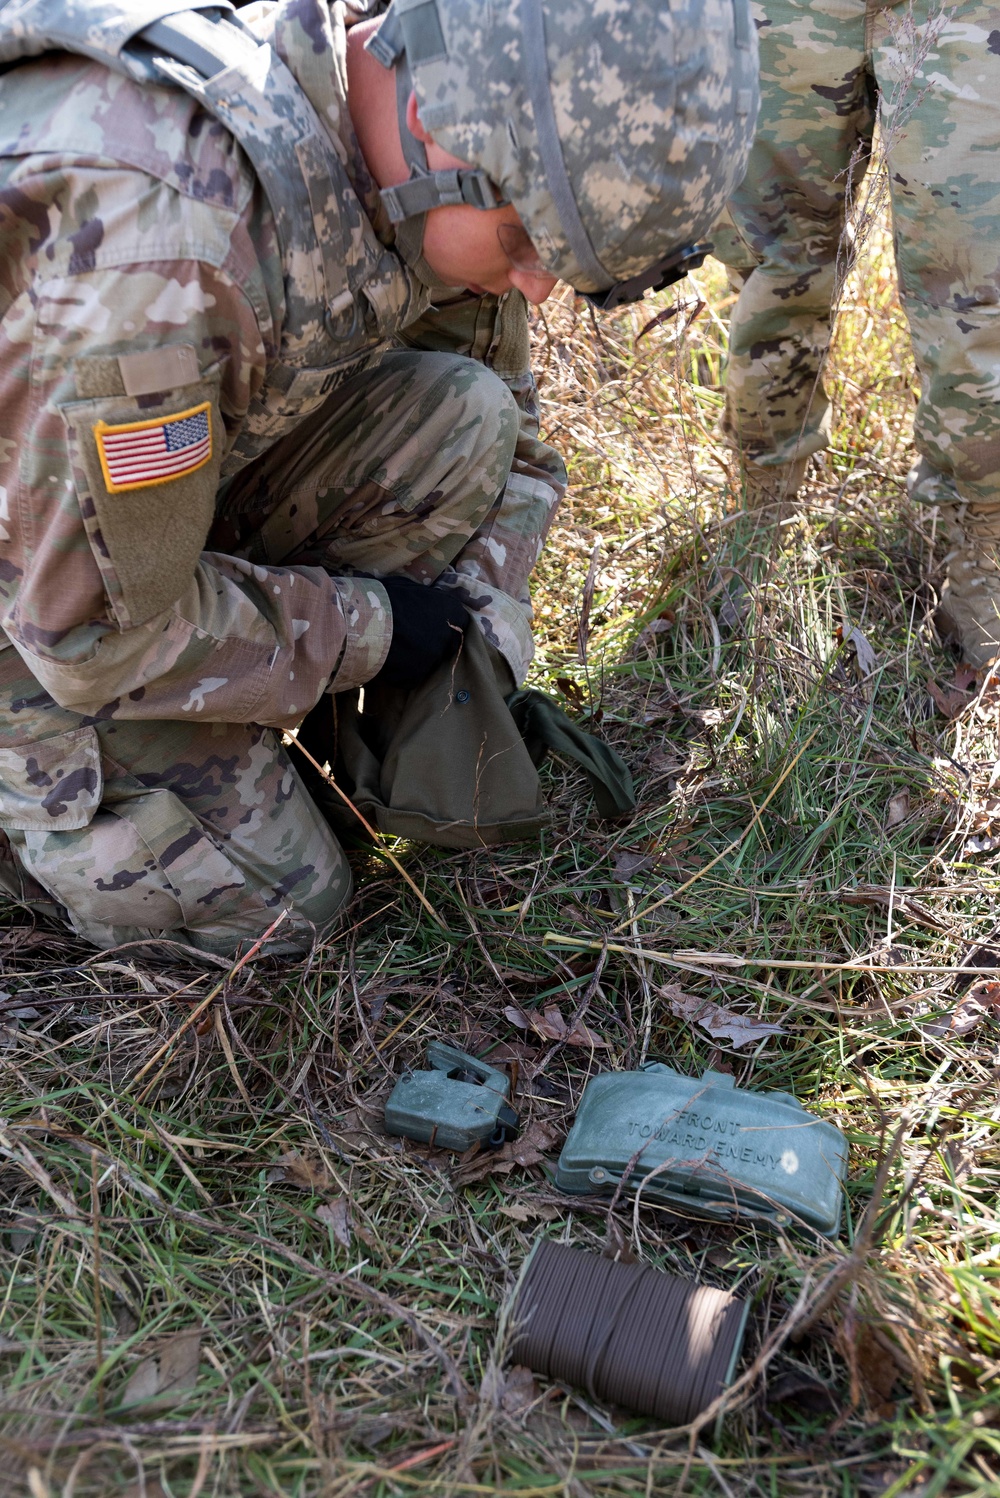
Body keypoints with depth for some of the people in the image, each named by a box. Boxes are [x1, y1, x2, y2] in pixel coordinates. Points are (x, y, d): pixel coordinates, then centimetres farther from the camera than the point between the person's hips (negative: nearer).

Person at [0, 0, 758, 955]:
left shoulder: (432, 181, -13)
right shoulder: (155, 228, -39)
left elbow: (509, 437, 4)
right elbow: (98, 632, -30)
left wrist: (484, 648, -8)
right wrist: (373, 631, -19)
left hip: (174, 490, 7)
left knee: (463, 419, -16)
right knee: (275, 910, -5)